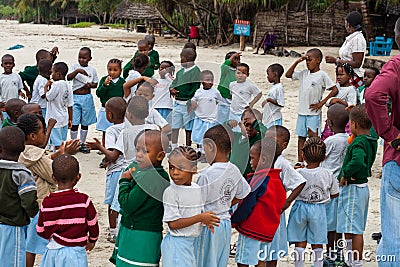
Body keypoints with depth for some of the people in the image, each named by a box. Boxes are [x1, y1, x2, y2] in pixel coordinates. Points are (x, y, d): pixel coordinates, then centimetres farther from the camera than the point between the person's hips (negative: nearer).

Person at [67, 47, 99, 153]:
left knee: (85, 122, 9)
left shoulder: (92, 70, 5)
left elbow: (95, 84, 10)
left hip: (87, 98, 2)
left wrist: (90, 85, -11)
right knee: (74, 122, -1)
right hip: (75, 97, -2)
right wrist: (77, 71, -27)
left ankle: (82, 144, 21)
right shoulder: (74, 67, 0)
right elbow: (68, 78, -15)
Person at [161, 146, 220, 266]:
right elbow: (173, 224, -19)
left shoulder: (197, 189, 5)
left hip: (194, 241, 7)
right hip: (177, 243, -6)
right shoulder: (170, 192, -15)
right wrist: (200, 218, -21)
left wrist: (206, 220, -6)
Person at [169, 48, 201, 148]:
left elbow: (195, 89, -15)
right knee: (174, 127, 9)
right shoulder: (181, 71, 13)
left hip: (187, 104, -7)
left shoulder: (195, 71, -10)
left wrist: (190, 102, -19)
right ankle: (174, 149, 16)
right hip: (177, 103, 7)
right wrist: (171, 88, -1)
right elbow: (174, 82, 20)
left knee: (188, 128, 4)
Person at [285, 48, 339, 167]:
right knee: (301, 137, 9)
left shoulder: (322, 75, -7)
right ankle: (300, 161, 14)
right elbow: (288, 75, 12)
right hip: (301, 112, 6)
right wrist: (297, 62, 3)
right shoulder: (304, 73, 9)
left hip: (314, 113, -6)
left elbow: (335, 90, -9)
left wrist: (322, 103, -11)